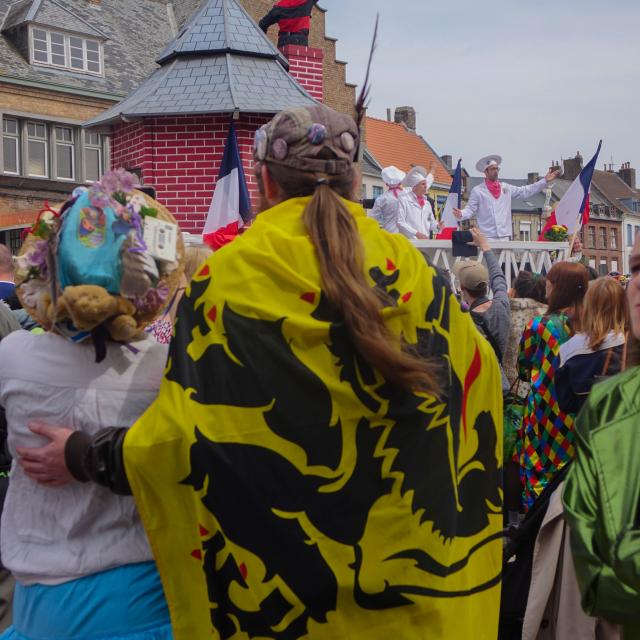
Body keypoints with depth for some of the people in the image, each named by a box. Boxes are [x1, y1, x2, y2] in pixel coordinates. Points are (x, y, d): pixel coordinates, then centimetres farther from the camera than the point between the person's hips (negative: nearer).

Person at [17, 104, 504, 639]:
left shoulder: (231, 275, -13)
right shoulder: (411, 268, -3)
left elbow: (183, 433, -13)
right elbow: (477, 383, 6)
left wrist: (82, 456, 3)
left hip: (281, 577, -2)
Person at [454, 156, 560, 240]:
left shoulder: (506, 187, 13)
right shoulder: (477, 190, 0)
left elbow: (525, 191, 18)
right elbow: (470, 209, -4)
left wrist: (545, 181, 15)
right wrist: (461, 214, -26)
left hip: (505, 235, 5)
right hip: (487, 237, -5)